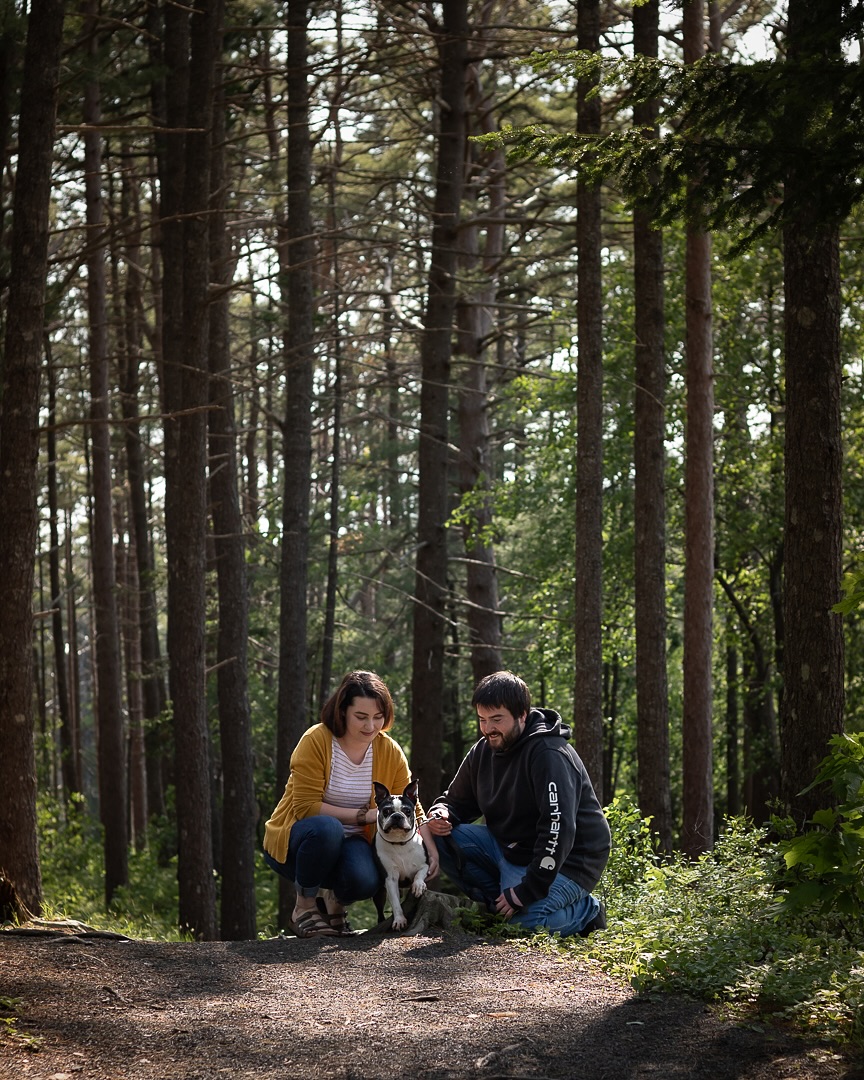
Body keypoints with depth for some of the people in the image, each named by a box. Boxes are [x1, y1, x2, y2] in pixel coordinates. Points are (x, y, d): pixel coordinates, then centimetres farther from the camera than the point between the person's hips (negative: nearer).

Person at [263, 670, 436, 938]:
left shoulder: (389, 751, -4)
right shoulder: (316, 741, -18)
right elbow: (306, 807, -21)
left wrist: (428, 844, -20)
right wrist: (363, 815, -25)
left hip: (347, 842, 3)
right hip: (293, 842, -3)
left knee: (365, 881, -31)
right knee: (327, 828, -38)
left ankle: (334, 901, 7)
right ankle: (305, 906, -13)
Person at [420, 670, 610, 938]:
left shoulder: (549, 755, -23)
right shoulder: (483, 751, 3)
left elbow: (558, 829, -30)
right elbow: (458, 802, 13)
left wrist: (528, 891, -30)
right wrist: (441, 814, -14)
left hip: (564, 861, -8)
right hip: (509, 848, 8)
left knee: (526, 920, -31)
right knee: (442, 837, -9)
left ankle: (586, 911, 0)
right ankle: (497, 906, -2)